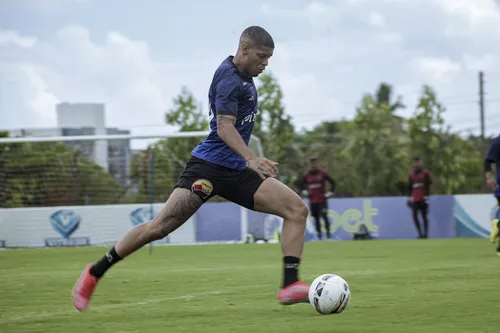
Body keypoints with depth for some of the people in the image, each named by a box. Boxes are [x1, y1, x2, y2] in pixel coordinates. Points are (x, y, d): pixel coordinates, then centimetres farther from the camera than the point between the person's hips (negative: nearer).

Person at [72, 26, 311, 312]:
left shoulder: (244, 77, 15)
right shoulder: (228, 76, -13)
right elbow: (224, 127, -26)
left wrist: (256, 161, 30)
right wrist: (251, 158, -39)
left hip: (237, 171, 9)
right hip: (210, 165, -9)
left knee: (297, 209, -5)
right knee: (160, 227, -14)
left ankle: (290, 286, -12)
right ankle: (94, 274, 3)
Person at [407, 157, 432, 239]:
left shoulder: (425, 173, 2)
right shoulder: (411, 175, 13)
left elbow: (428, 186, -2)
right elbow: (409, 187, 17)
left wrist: (426, 197, -9)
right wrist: (409, 198, 12)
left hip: (423, 198, -3)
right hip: (415, 199, 3)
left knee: (424, 216, -1)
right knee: (415, 215, -8)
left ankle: (426, 233, 6)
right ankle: (420, 233, -1)